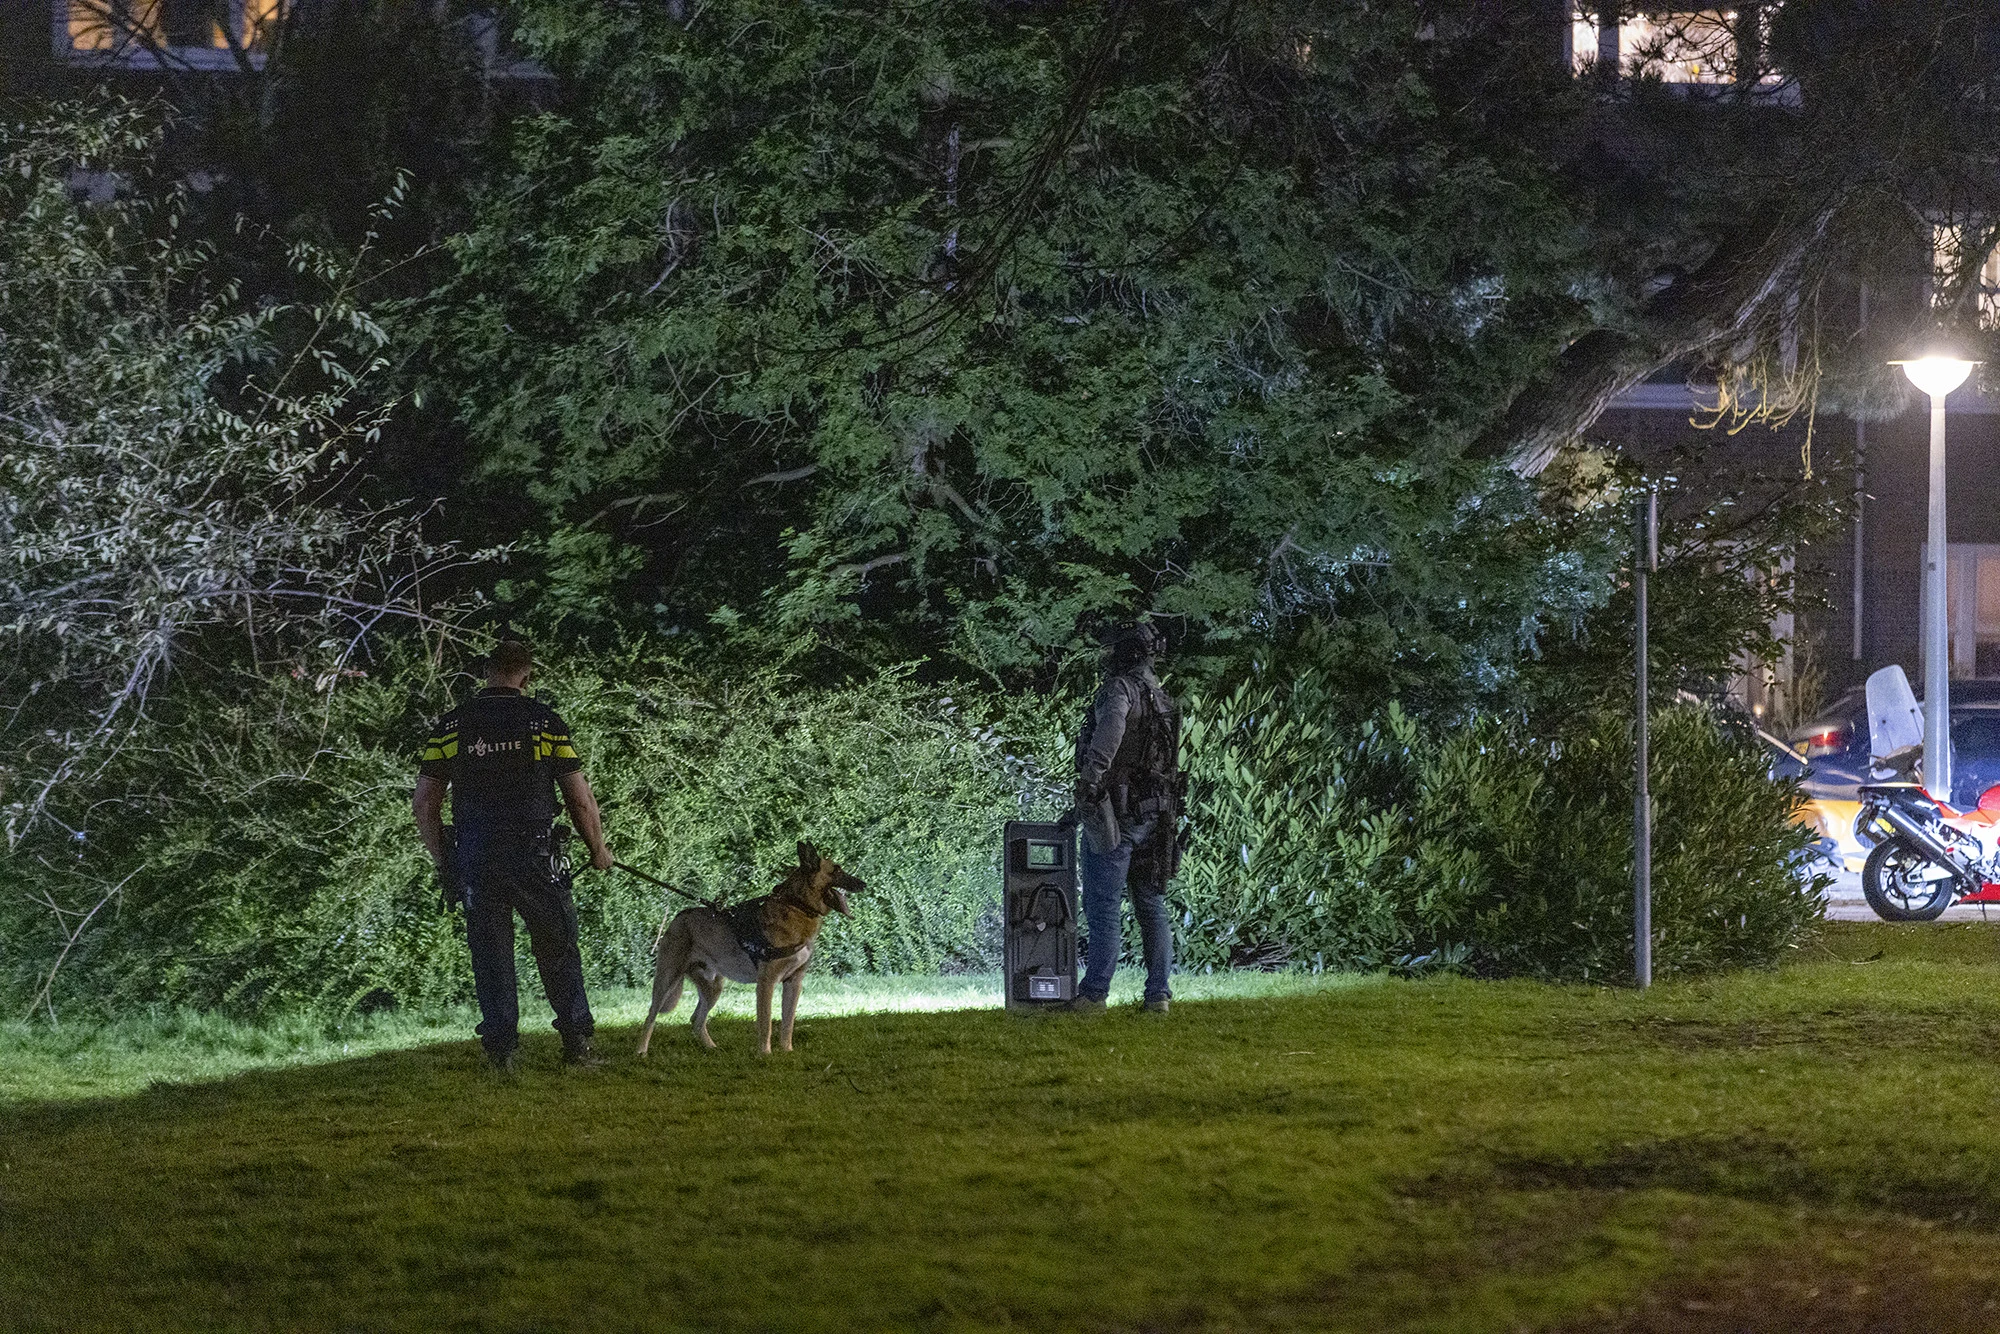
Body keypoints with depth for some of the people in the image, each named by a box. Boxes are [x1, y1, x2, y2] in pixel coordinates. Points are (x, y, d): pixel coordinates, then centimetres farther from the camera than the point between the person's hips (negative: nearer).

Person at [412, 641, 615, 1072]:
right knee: (558, 950, 10)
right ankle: (577, 1044, 10)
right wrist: (598, 848, 14)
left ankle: (500, 1051, 3)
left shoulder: (451, 726, 3)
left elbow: (423, 802, 4)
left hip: (475, 859, 1)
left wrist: (442, 860, 14)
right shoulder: (544, 722, -2)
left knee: (490, 955, 8)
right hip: (535, 857, -1)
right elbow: (580, 798, 0)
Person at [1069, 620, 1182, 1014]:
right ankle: (1158, 993, 11)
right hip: (1156, 815, 8)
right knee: (1151, 907, 11)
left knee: (1103, 906, -5)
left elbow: (1112, 725, -33)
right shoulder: (1167, 701, 16)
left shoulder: (1121, 689, -11)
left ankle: (1094, 993, -6)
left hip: (1114, 814, -8)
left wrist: (1090, 778, -32)